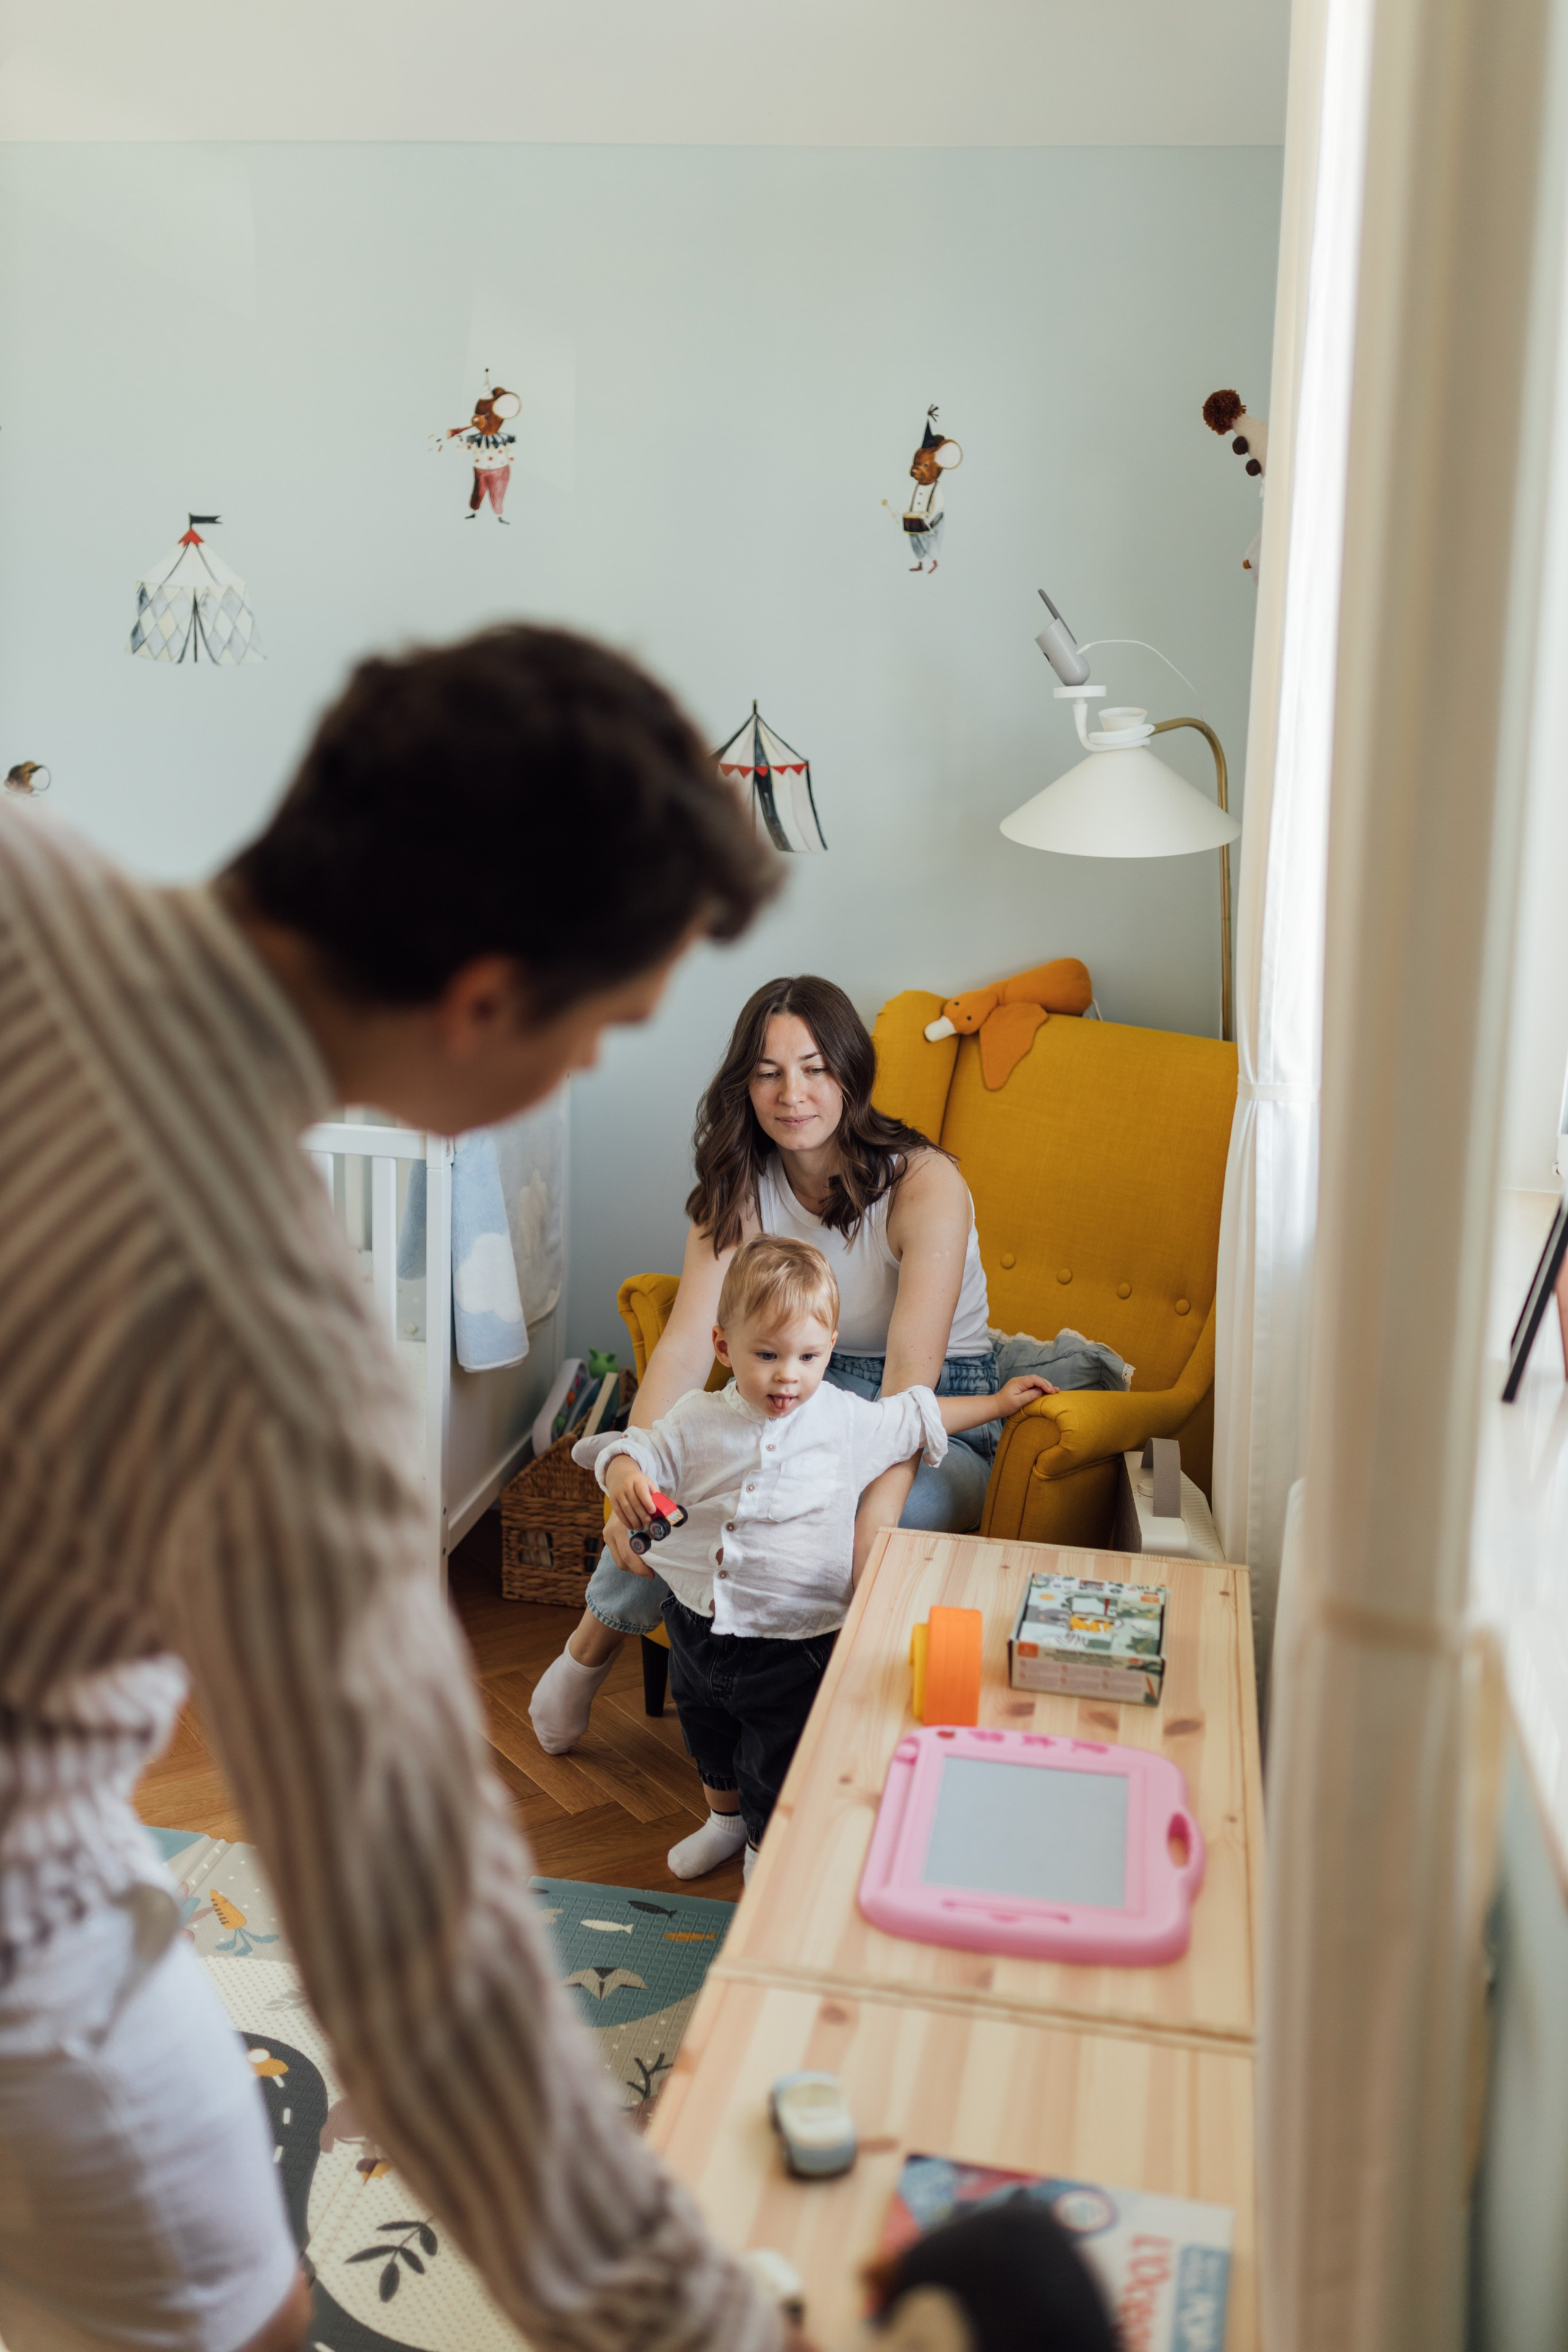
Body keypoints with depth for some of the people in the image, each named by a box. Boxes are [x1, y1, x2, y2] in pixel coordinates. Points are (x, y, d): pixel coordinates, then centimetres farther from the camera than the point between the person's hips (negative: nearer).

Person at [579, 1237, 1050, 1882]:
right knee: (707, 1736, 27)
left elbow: (919, 1418, 6)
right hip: (697, 1627, 3)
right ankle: (725, 1817, 55)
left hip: (788, 1642, -3)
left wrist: (998, 1404, 13)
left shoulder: (849, 1422, -9)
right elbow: (641, 1452, -7)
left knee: (776, 1768, 8)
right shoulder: (698, 1419, -8)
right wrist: (625, 1476, -31)